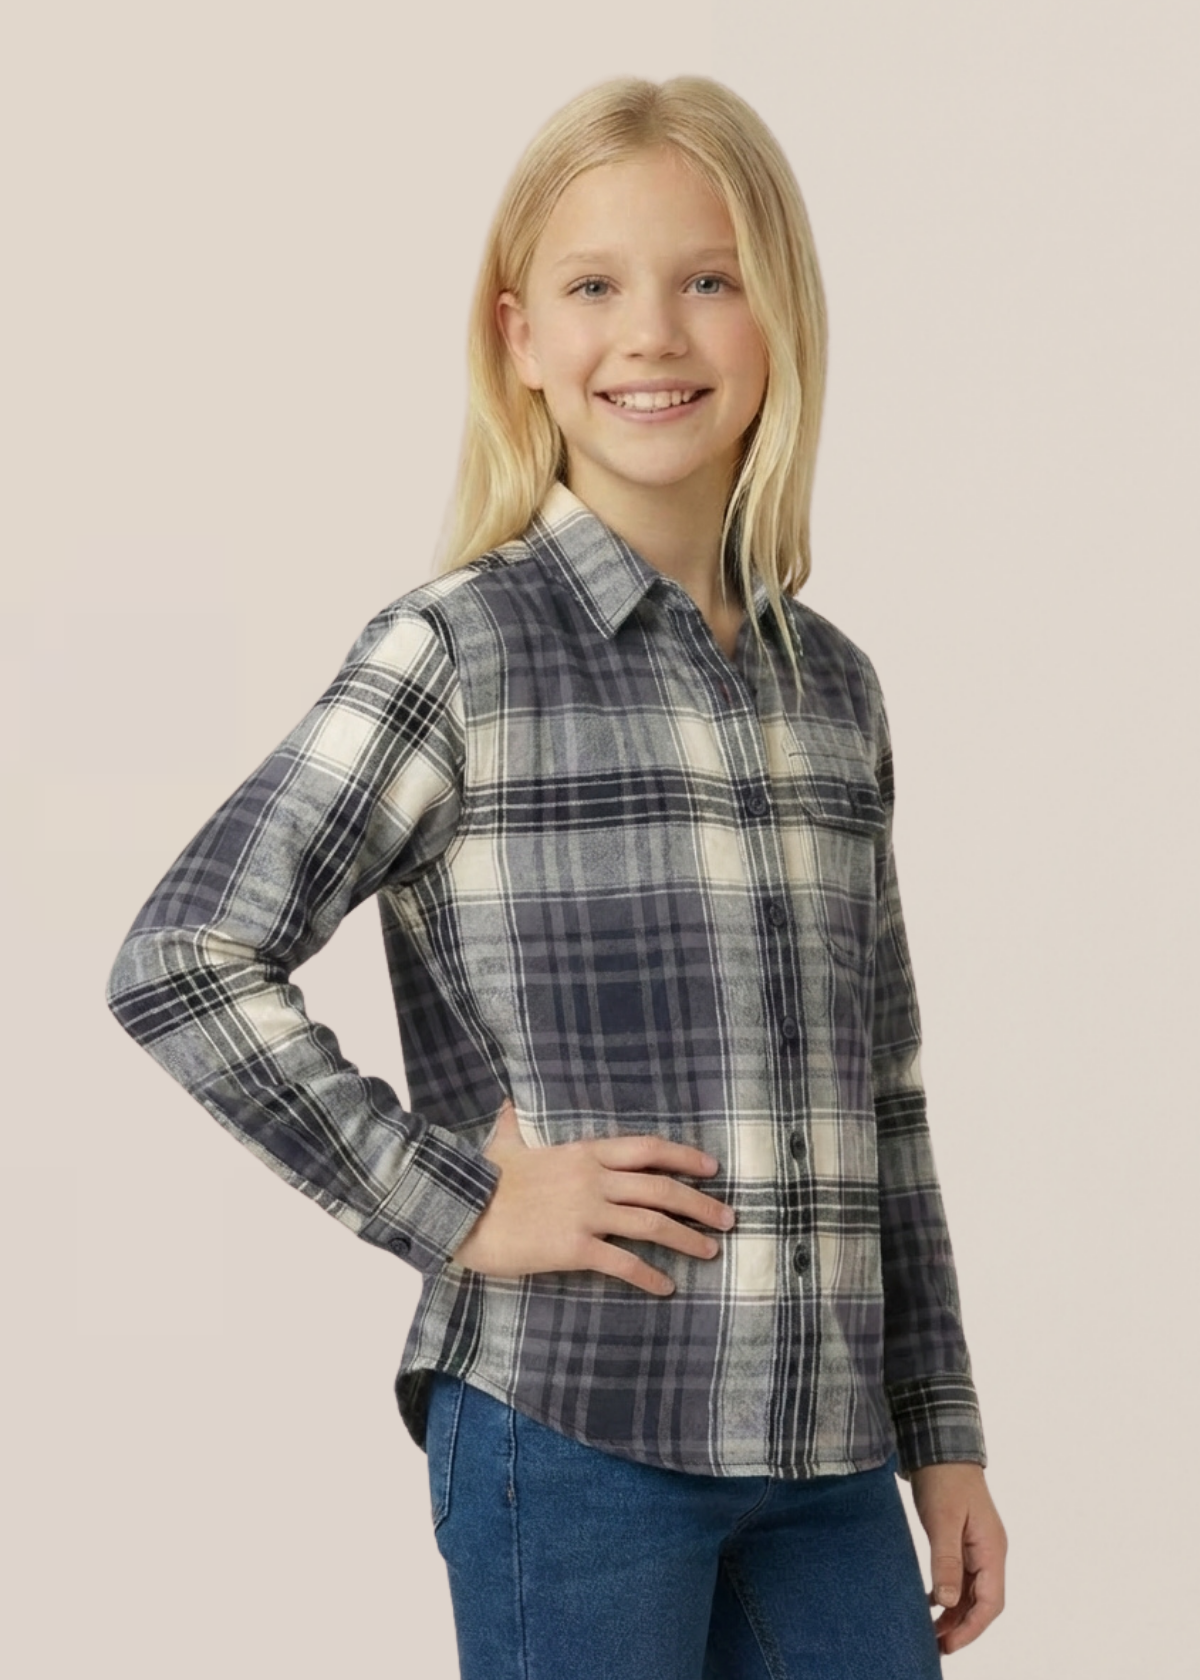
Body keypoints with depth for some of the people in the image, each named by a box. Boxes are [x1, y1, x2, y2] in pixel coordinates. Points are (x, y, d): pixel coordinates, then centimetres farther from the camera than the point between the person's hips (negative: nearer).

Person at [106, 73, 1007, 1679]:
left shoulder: (834, 685, 11)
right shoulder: (458, 654, -6)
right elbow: (178, 963, -11)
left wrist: (943, 1434, 14)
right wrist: (456, 1208, -12)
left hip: (830, 1452, 5)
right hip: (572, 1428, -5)